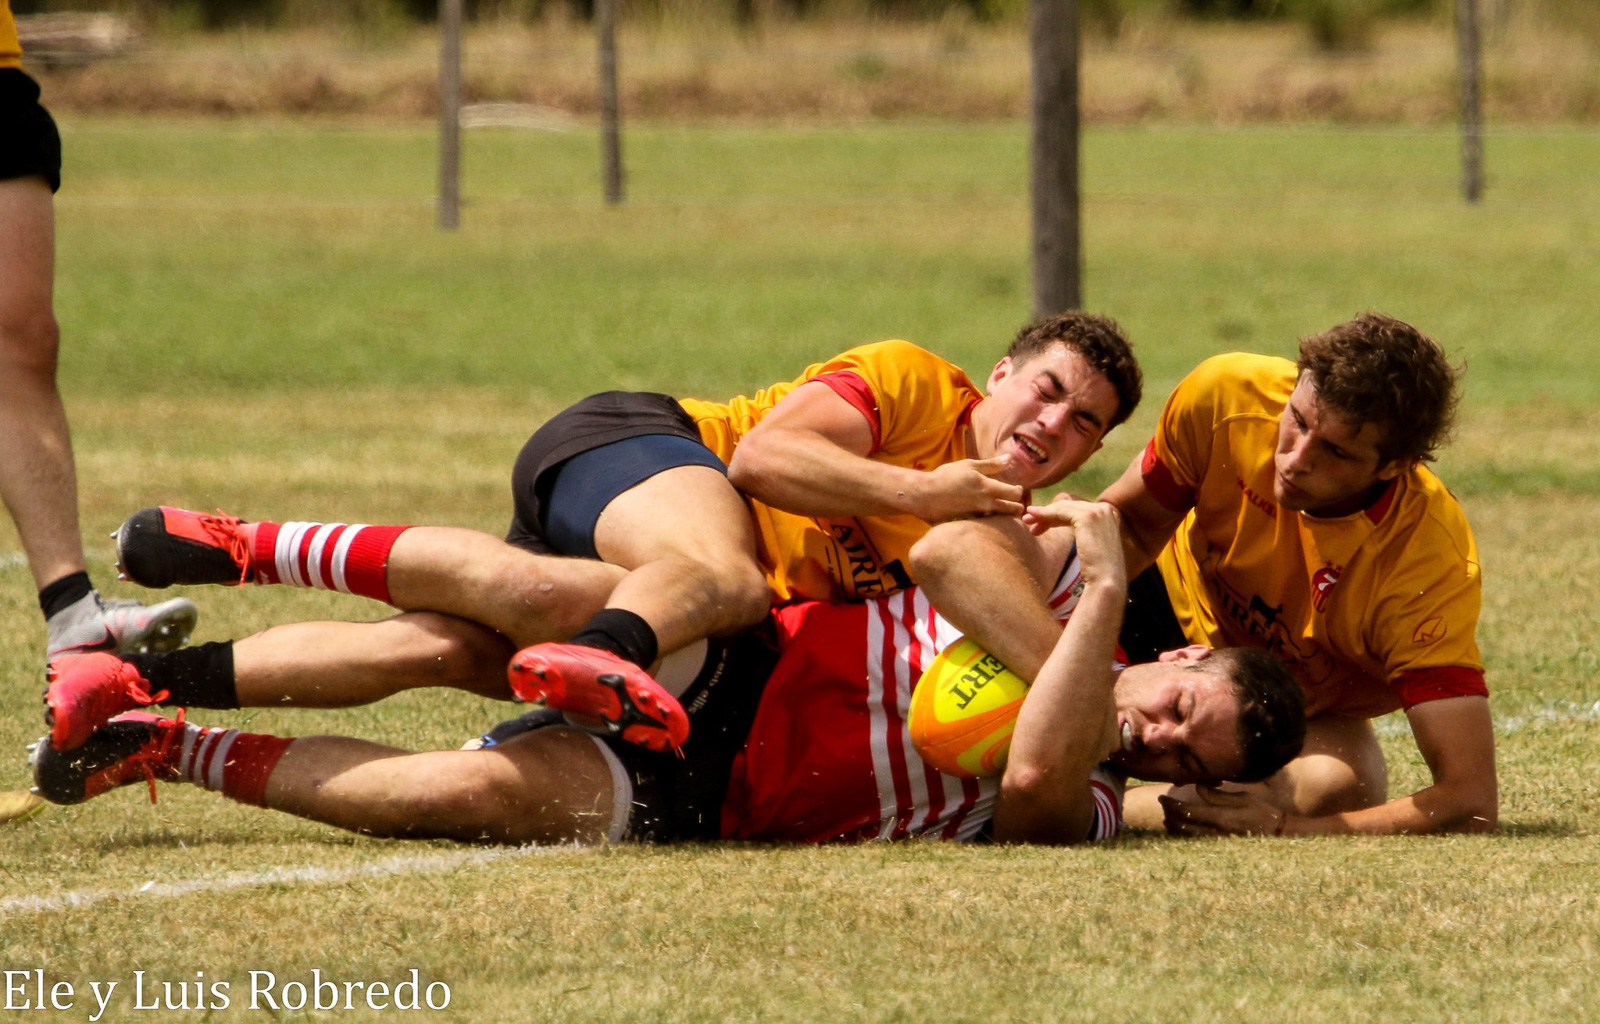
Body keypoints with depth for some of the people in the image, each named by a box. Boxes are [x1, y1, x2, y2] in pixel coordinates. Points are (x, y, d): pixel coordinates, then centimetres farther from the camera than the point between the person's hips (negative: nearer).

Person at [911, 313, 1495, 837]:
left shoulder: (1431, 561, -35)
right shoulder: (1227, 395, -27)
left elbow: (1472, 803, -38)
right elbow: (1134, 523, -6)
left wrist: (1286, 828, -45)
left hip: (1307, 715, -1)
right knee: (955, 548, -20)